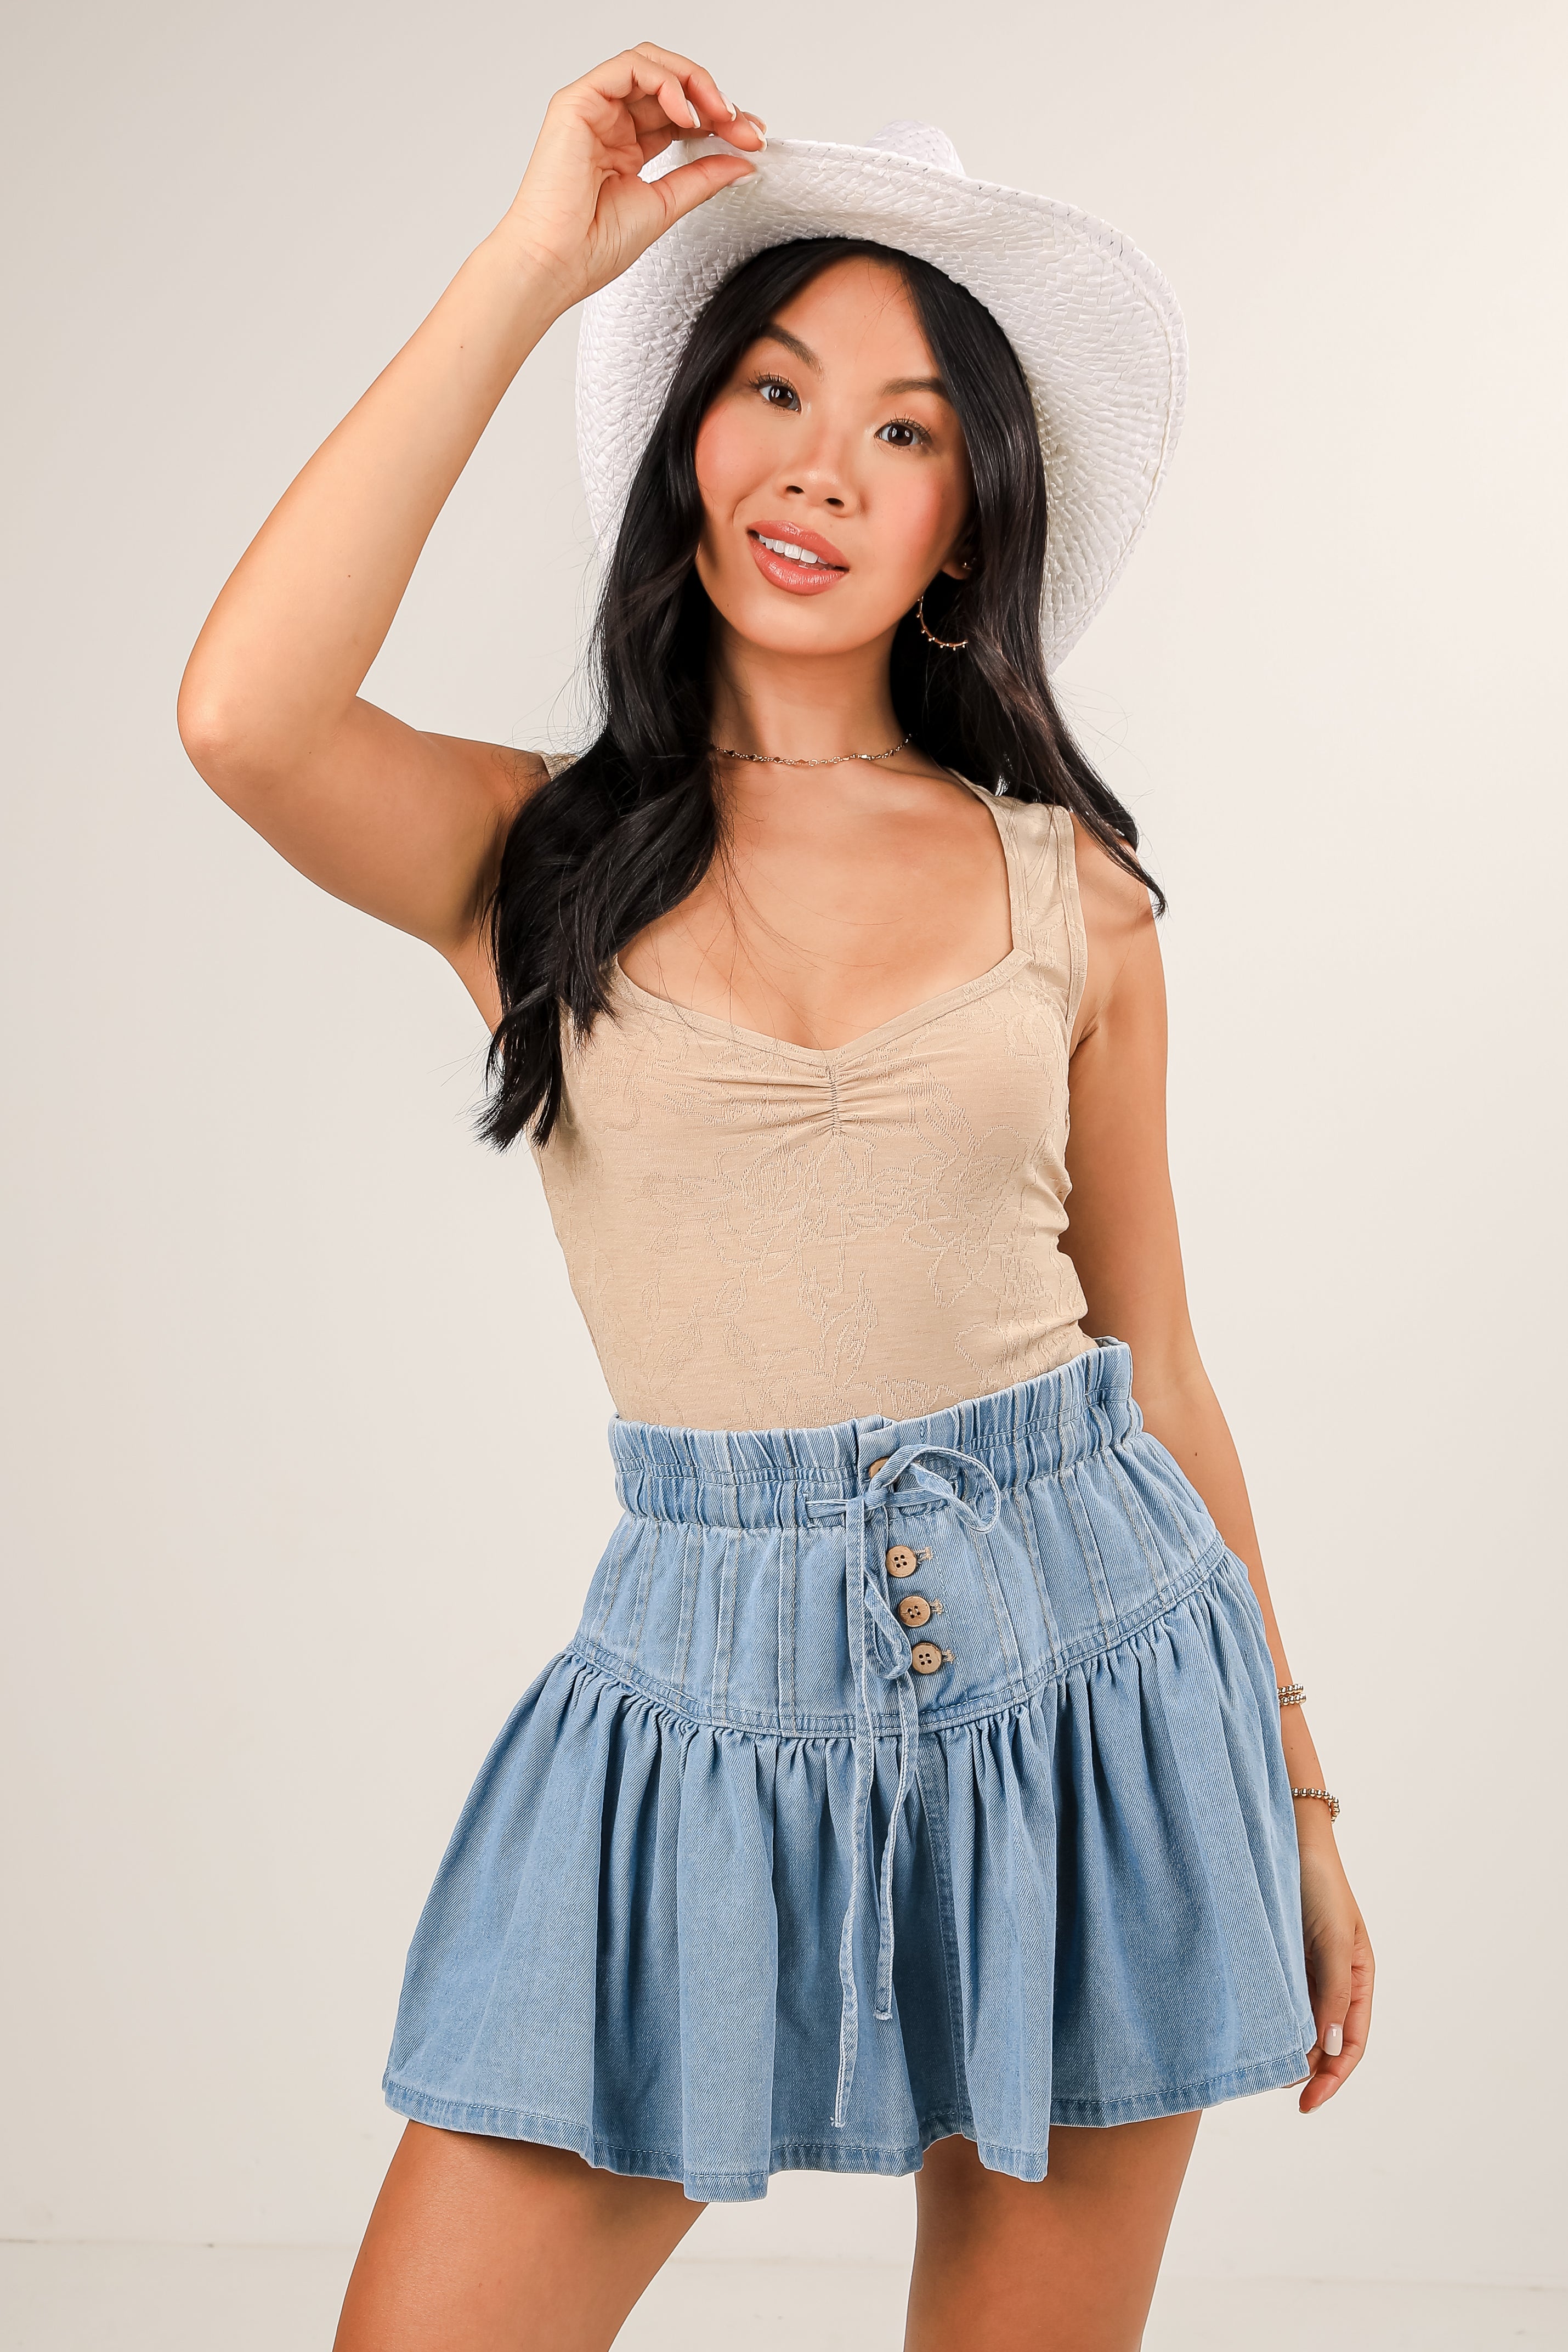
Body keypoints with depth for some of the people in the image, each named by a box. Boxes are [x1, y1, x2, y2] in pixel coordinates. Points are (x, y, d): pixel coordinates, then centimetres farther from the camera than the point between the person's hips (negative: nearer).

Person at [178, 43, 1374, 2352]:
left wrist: (1296, 1800, 11)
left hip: (1084, 1660, 1)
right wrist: (536, 259, -14)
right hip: (711, 1698, 0)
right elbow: (241, 713, -21)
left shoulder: (1067, 890, 3)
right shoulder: (539, 859, 0)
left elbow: (1154, 1359, 8)